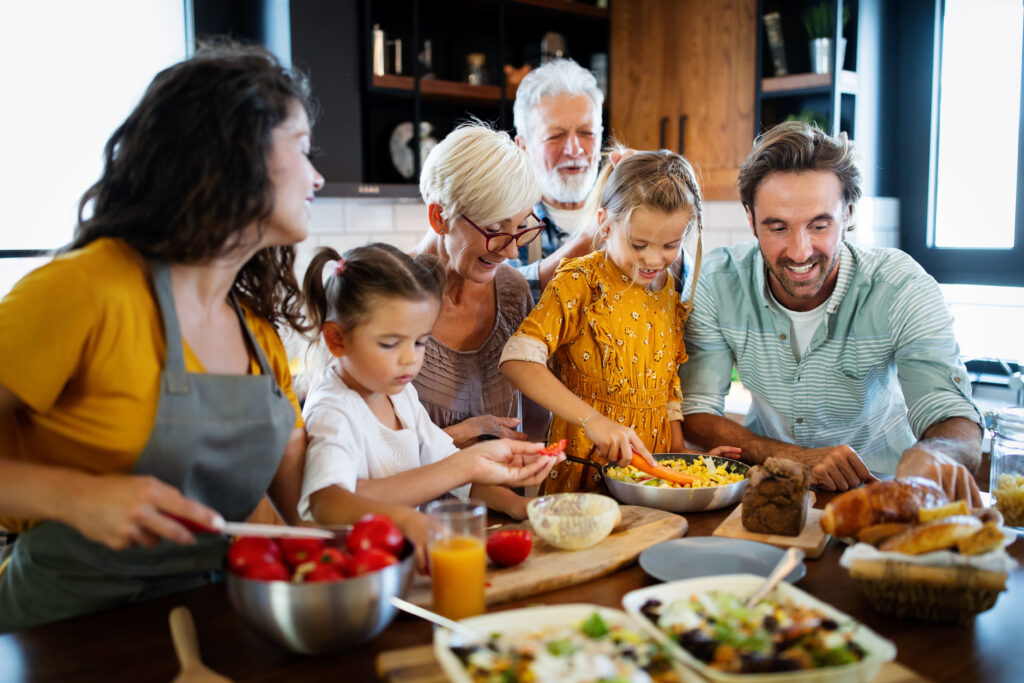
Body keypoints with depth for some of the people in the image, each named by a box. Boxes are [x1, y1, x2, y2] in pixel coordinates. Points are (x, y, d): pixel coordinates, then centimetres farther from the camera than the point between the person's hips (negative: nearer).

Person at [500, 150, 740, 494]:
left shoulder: (670, 291, 10)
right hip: (586, 469, -4)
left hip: (653, 467, 5)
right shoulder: (581, 282, -8)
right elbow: (518, 359, -20)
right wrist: (592, 419, -26)